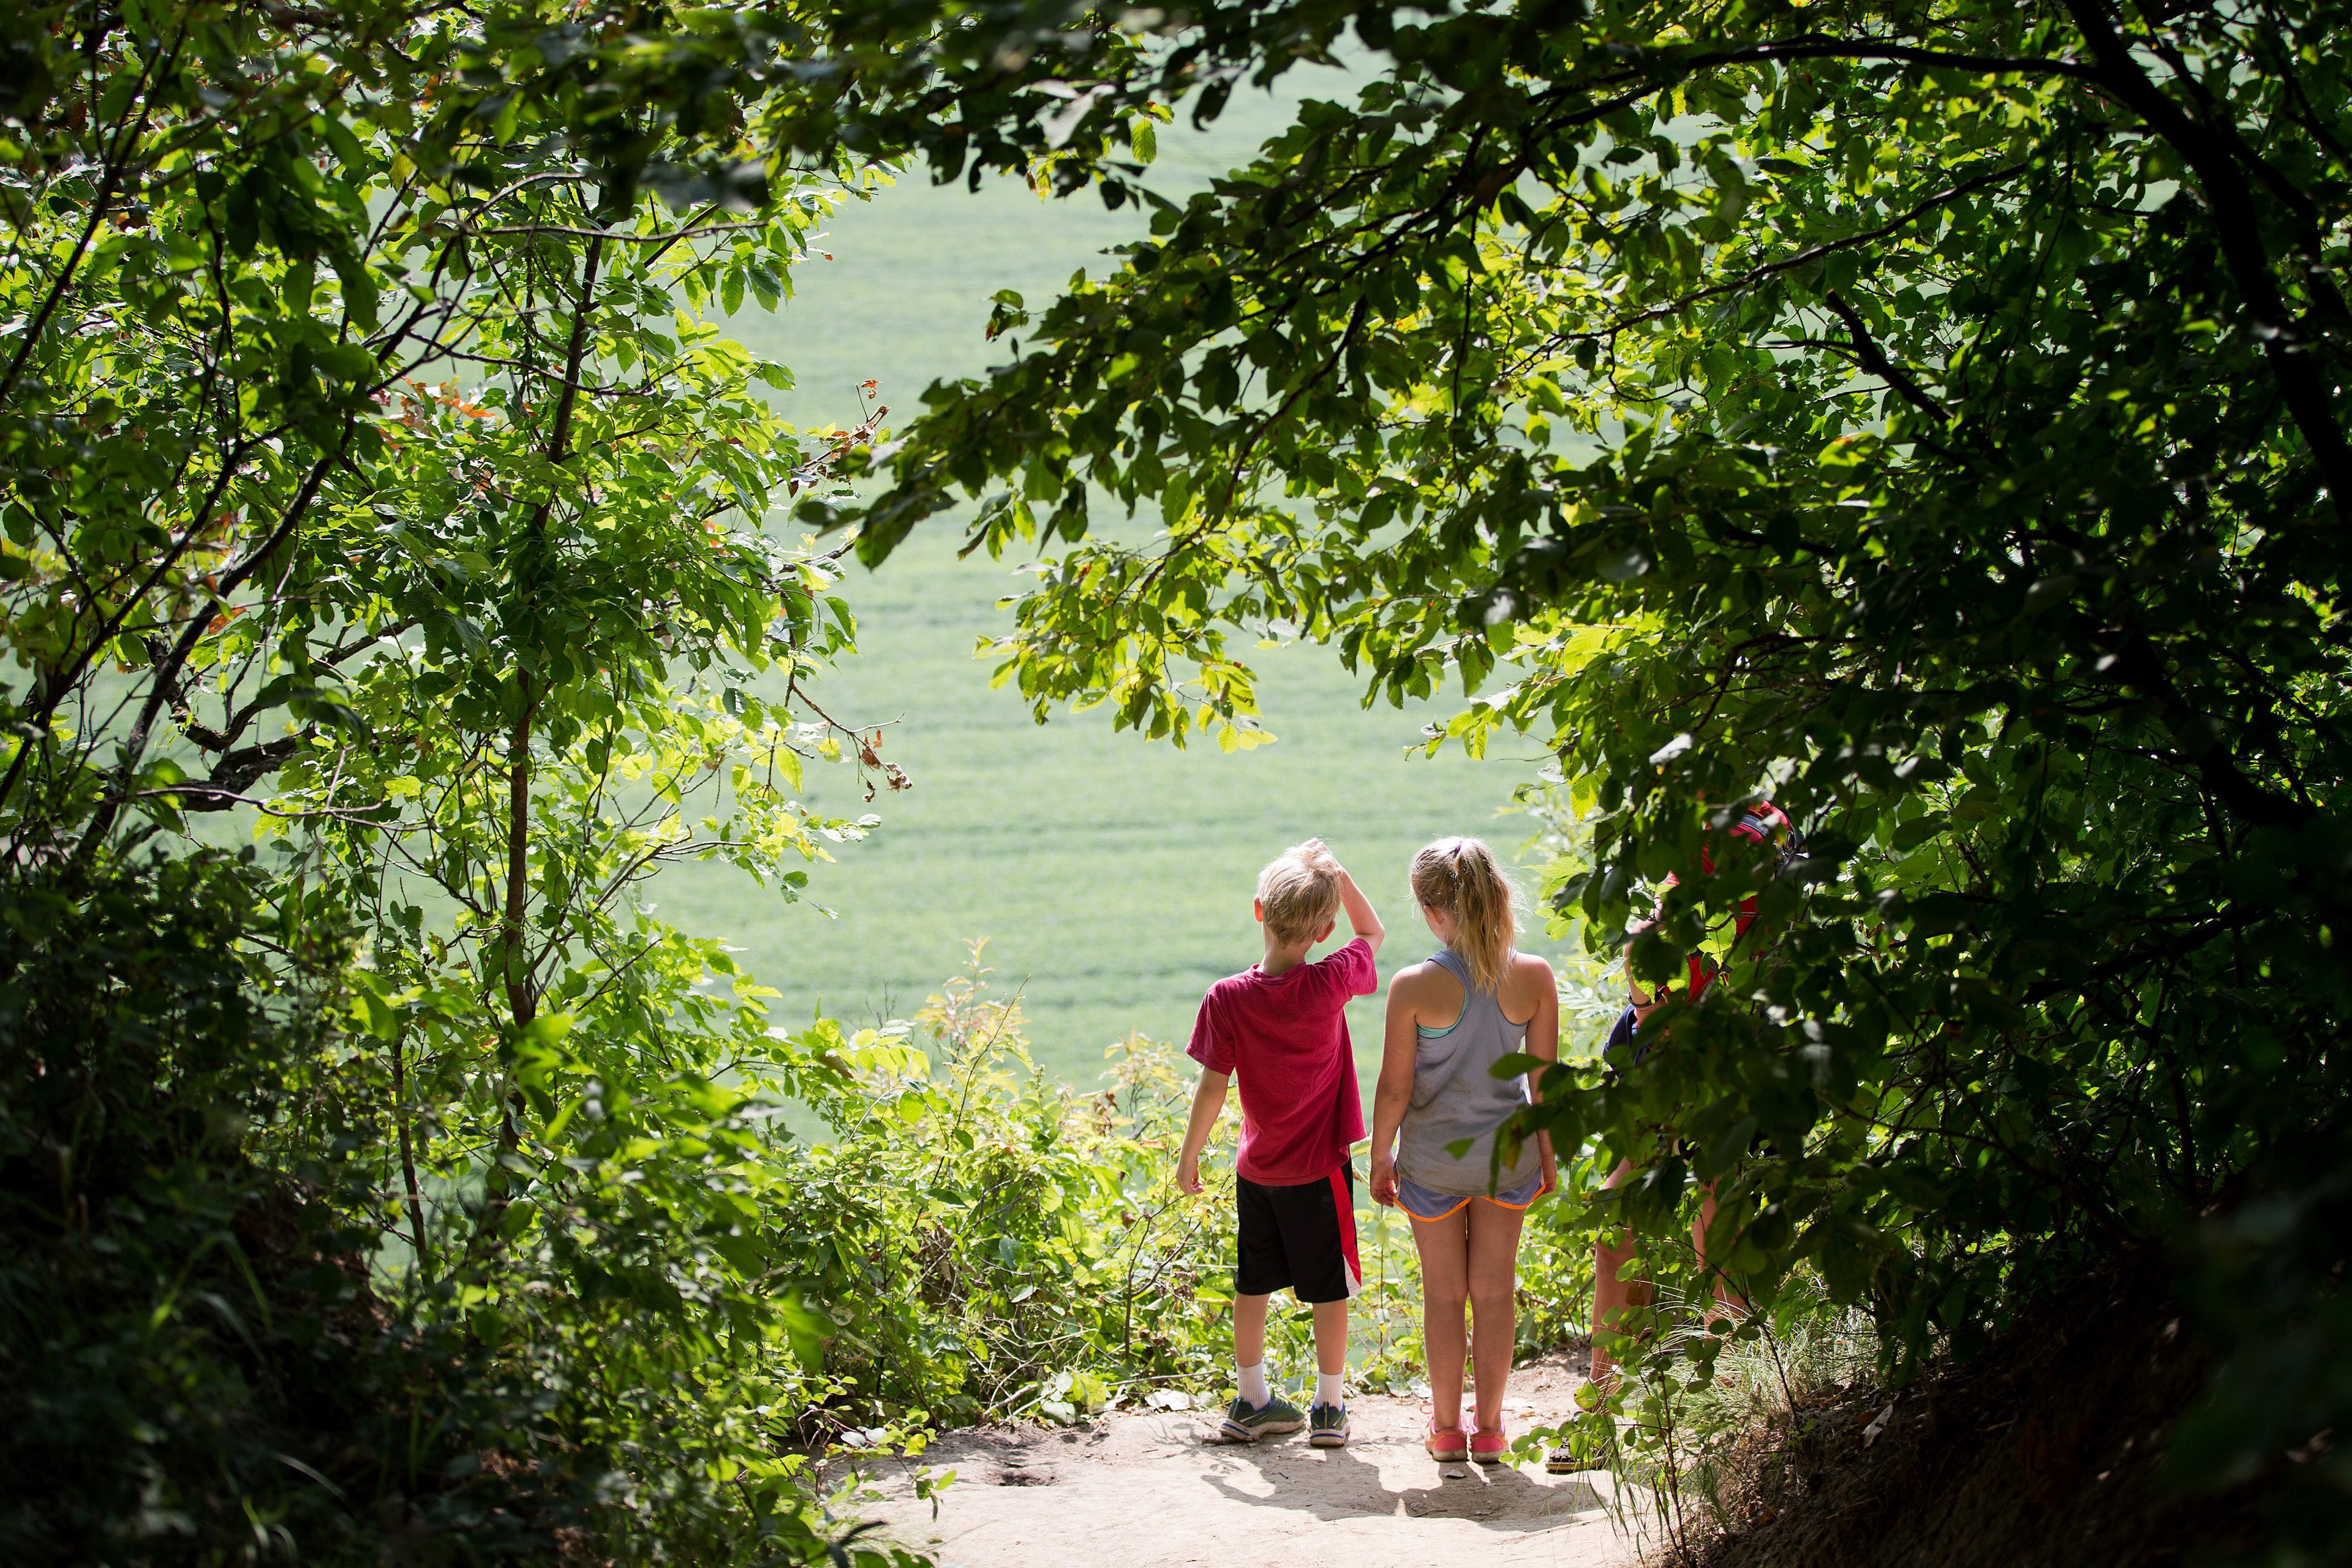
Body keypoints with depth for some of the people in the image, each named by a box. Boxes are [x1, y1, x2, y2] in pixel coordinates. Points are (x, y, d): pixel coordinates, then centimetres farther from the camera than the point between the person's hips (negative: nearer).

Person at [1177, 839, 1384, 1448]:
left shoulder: (1227, 998, -13)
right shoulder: (1329, 985, -16)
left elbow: (1212, 1086, -9)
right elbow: (1373, 933, 5)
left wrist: (1190, 1156, 3)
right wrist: (1334, 872, -1)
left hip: (1257, 1167, 2)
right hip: (1319, 1169, -2)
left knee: (1253, 1285, 15)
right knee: (1329, 1289, 8)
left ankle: (1251, 1401, 24)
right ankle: (1330, 1408, 14)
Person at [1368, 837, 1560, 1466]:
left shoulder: (1414, 987, -19)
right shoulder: (1534, 976, -12)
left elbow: (1394, 1088, -12)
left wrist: (1380, 1158, 4)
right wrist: (1548, 1152, 11)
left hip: (1433, 1156, -2)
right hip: (1507, 1153, 2)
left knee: (1444, 1292, 14)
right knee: (1495, 1290, 14)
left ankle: (1447, 1426, 24)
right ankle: (1489, 1426, 22)